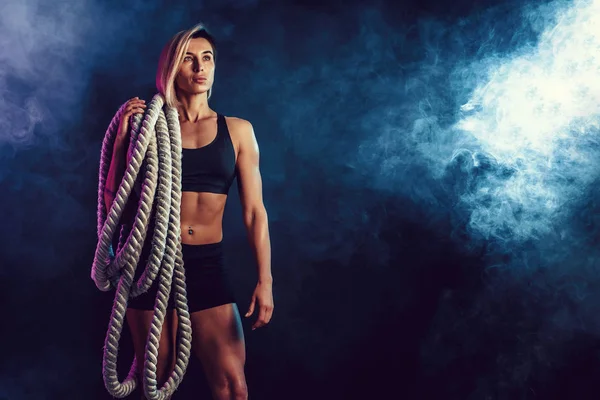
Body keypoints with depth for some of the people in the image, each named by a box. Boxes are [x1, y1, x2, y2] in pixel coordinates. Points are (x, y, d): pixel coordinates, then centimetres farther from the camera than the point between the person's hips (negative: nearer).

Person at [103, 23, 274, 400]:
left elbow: (255, 210, 1)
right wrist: (122, 139, -7)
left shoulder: (238, 130, 4)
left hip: (209, 264, 0)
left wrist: (265, 280, -6)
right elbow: (115, 200, 2)